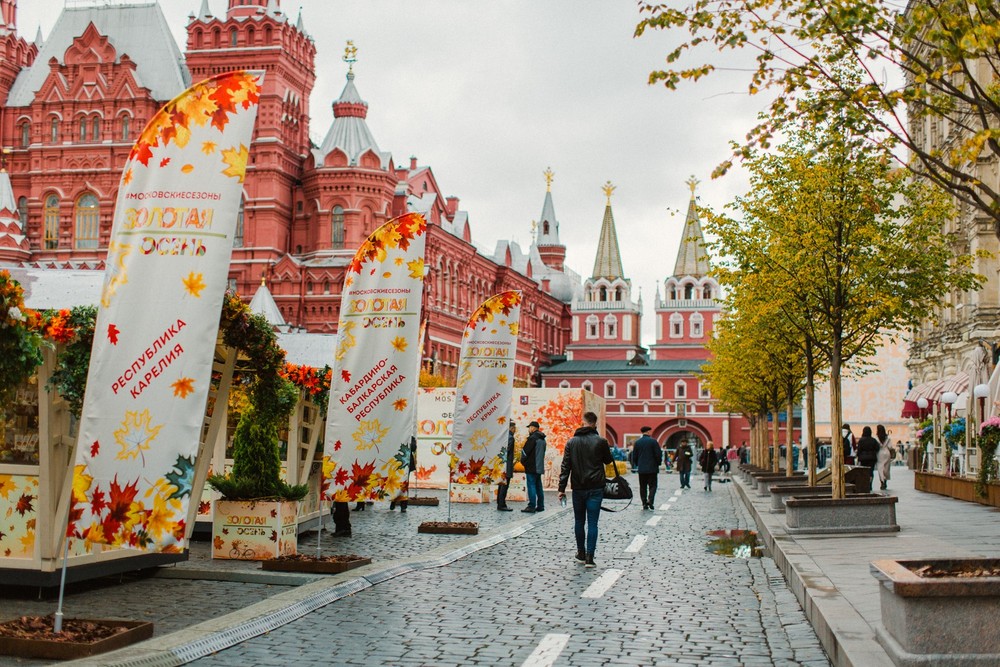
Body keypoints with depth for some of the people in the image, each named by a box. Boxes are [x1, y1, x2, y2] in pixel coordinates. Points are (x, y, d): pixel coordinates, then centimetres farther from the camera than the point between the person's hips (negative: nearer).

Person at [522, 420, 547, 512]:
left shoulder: (532, 438, -14)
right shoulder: (542, 439, 15)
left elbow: (525, 451, -13)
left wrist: (523, 461, 4)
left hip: (531, 467, -9)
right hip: (539, 466, 9)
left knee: (531, 485, -7)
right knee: (538, 486, 12)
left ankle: (531, 506, -8)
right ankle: (540, 506, 14)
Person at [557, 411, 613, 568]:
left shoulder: (572, 442, 2)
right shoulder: (601, 441, -5)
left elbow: (565, 466, 0)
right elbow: (609, 460, 9)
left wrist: (562, 488, 1)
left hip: (578, 488, 2)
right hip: (596, 488, -2)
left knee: (579, 522, 15)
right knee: (592, 523, -1)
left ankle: (581, 553, 23)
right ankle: (589, 557, -7)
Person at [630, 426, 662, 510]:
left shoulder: (637, 442, 4)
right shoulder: (653, 441, -7)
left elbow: (634, 456, 7)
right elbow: (658, 454, -8)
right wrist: (658, 463, 8)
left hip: (641, 469, 3)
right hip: (652, 468, -3)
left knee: (643, 487, 8)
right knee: (652, 485, 3)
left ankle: (644, 503, 7)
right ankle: (650, 500, -16)